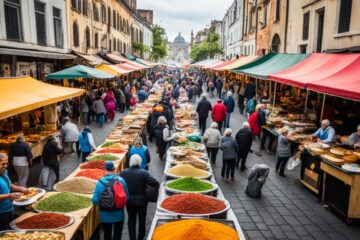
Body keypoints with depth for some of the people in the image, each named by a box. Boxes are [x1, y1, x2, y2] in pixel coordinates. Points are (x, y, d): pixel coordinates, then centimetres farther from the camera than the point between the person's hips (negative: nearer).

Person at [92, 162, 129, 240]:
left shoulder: (100, 182, -14)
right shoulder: (121, 180, -14)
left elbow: (95, 200, -13)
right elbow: (127, 197, -10)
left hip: (105, 215, 1)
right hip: (118, 215, 0)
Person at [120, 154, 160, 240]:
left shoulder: (123, 173, -11)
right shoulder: (143, 173, -20)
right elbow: (156, 184, -25)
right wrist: (155, 188, -4)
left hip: (129, 201, 2)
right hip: (141, 201, -1)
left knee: (131, 220, 19)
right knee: (142, 219, 20)